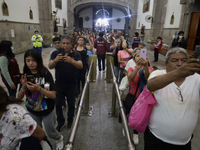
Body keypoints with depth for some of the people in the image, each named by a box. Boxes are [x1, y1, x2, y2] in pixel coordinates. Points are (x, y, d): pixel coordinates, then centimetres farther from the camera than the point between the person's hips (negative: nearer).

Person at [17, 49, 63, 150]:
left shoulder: (46, 74, -19)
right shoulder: (25, 75, -7)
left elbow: (53, 95, -21)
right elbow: (19, 97, -5)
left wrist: (39, 89, -35)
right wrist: (24, 87, -24)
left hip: (47, 110, -3)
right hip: (32, 111, 3)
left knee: (50, 133, 15)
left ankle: (59, 138, 49)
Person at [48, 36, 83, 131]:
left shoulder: (76, 54, -7)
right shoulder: (56, 53, -3)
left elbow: (80, 66, -24)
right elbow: (50, 66, -15)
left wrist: (71, 61, -44)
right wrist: (55, 60, -37)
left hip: (71, 85, -1)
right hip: (59, 85, 1)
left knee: (71, 104, 15)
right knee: (58, 104, 9)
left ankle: (70, 120, 39)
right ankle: (60, 122, 31)